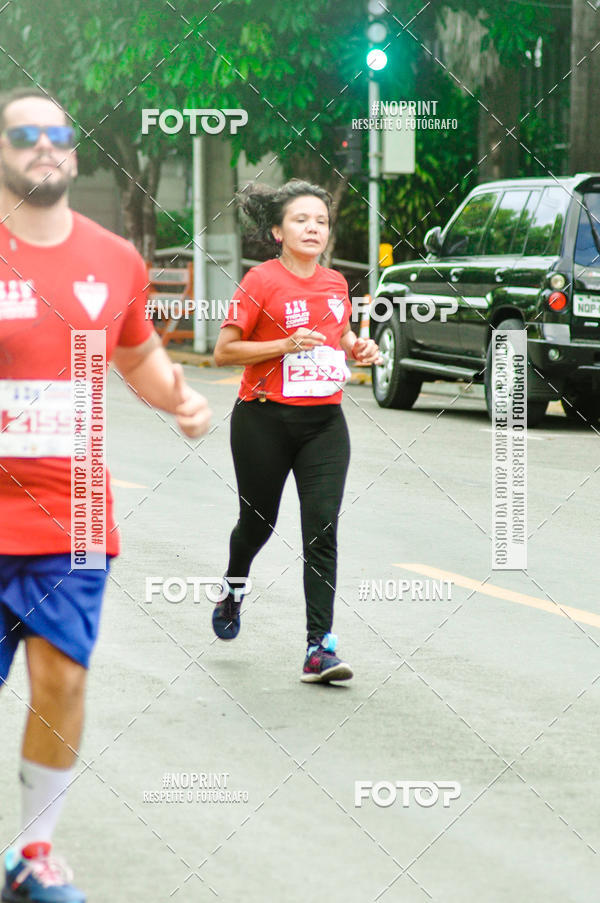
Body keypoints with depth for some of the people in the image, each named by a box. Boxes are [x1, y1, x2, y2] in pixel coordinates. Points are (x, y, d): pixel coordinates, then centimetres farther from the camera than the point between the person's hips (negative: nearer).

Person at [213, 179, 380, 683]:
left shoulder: (336, 283, 8)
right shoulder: (261, 281, -8)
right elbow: (224, 351, -9)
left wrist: (358, 347, 4)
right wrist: (286, 345, -20)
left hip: (325, 420, 3)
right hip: (265, 420, -3)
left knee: (322, 528, -10)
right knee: (258, 521, 13)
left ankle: (320, 647, -11)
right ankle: (234, 586, 47)